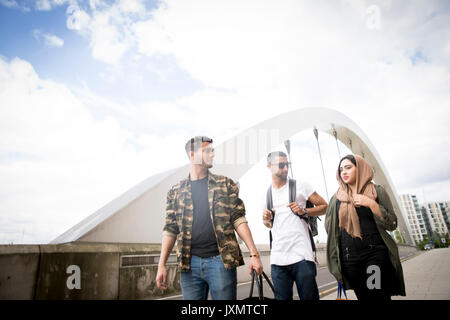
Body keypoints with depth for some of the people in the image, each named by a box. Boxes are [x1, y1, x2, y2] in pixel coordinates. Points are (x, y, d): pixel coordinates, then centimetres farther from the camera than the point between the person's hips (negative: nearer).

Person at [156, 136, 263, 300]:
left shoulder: (225, 184, 6)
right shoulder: (176, 192, 9)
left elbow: (239, 220, 1)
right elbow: (170, 229, 8)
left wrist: (254, 254, -6)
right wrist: (162, 265, 2)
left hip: (221, 260, -1)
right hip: (189, 263, 1)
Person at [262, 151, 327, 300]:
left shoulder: (300, 186, 2)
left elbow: (324, 206, 5)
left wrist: (304, 211, -11)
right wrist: (266, 219, 1)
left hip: (301, 255, -3)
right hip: (277, 258, 3)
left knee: (309, 296, 3)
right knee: (282, 297, 9)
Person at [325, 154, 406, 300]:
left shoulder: (377, 191, 3)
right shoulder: (337, 198, 8)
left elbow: (392, 224, -1)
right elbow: (330, 227, 14)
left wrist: (371, 204, -13)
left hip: (376, 254, -2)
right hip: (349, 257, 2)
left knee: (378, 295, -12)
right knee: (362, 296, 6)